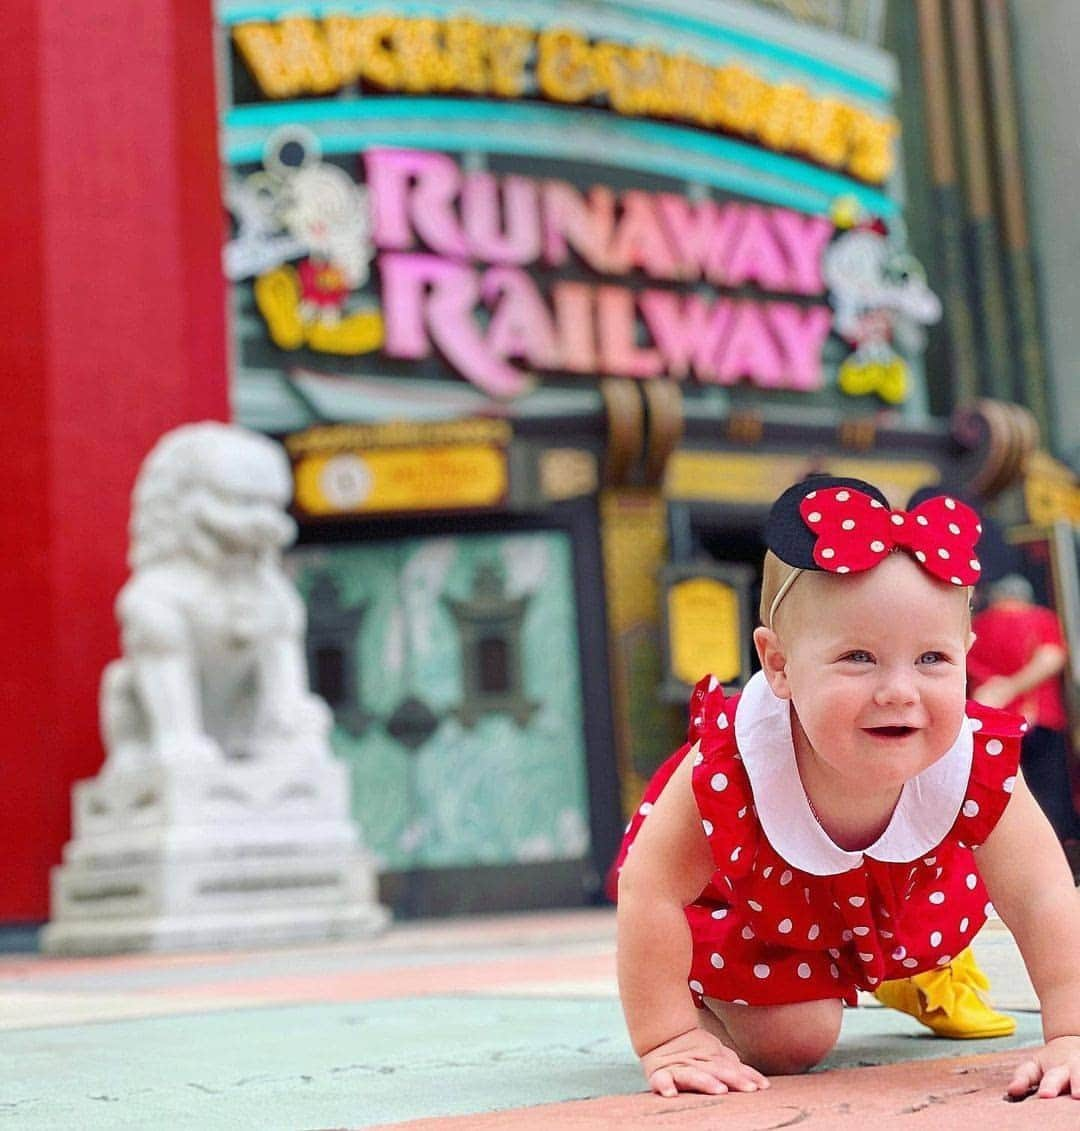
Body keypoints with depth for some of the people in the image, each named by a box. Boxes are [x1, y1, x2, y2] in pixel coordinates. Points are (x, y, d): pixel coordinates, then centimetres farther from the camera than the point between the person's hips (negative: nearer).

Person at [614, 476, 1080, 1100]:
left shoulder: (977, 766, -37)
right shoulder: (731, 761, -44)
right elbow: (651, 888, -35)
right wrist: (668, 1040, -34)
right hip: (751, 908, -3)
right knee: (790, 1044, -8)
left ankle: (920, 970, 50)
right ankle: (715, 1007, 22)